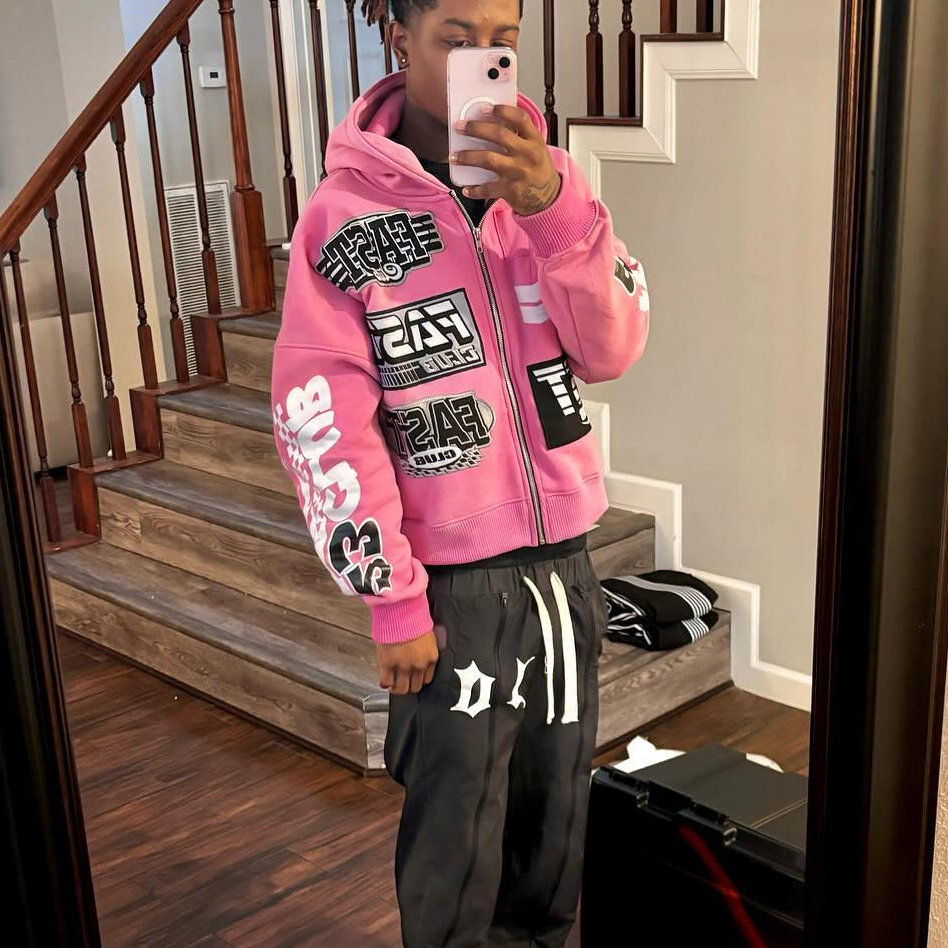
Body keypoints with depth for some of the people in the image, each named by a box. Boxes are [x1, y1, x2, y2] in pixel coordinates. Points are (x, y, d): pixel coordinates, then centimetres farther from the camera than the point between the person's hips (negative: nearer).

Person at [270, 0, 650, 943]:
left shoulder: (544, 175, 2)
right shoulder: (345, 212, -10)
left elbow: (614, 349, -7)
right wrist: (393, 602, -10)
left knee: (555, 805, 18)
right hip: (452, 580, -4)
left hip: (564, 560, 4)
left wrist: (549, 203, -22)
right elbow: (323, 426, -11)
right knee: (456, 831, 6)